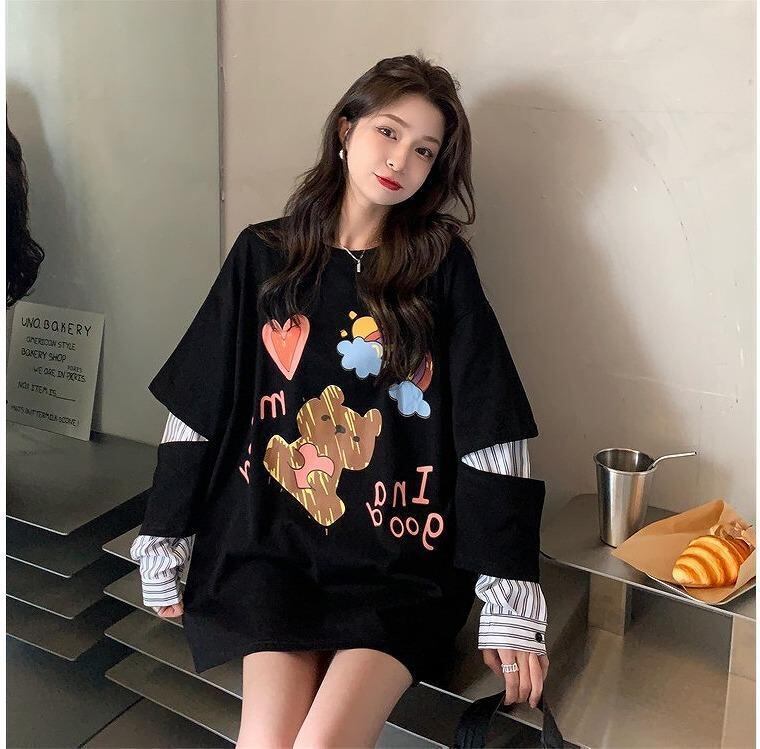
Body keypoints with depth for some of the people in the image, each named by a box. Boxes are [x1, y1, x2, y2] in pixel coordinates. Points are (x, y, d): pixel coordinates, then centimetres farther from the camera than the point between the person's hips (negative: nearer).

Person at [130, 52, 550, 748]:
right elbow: (197, 410, 8)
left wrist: (511, 604, -8)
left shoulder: (442, 266, 1)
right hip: (272, 542, 2)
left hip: (402, 559, -1)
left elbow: (493, 436, -4)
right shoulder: (264, 255, 6)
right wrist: (164, 550, 9)